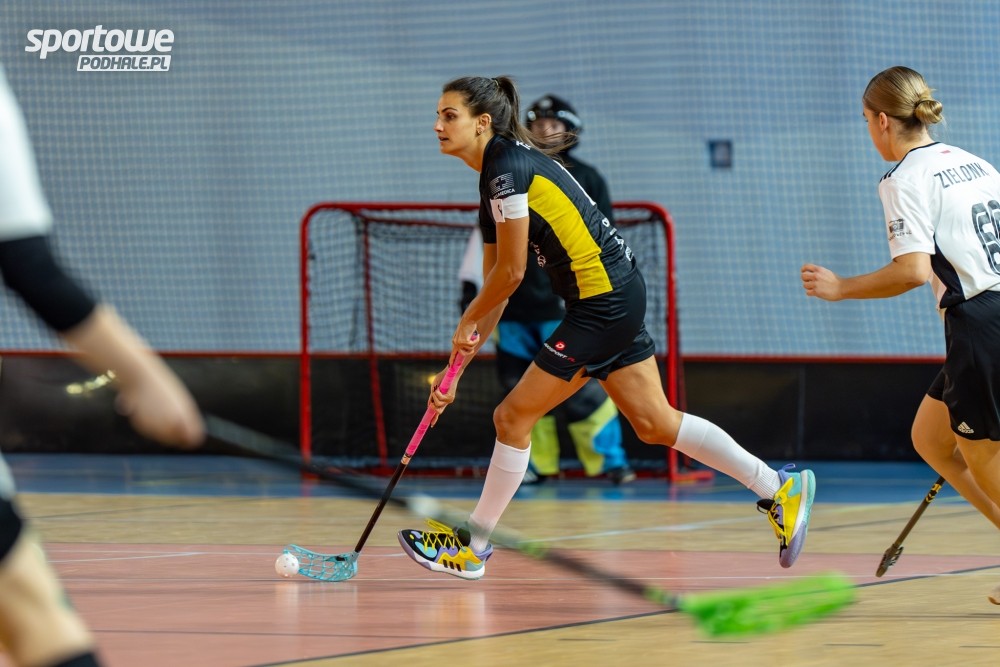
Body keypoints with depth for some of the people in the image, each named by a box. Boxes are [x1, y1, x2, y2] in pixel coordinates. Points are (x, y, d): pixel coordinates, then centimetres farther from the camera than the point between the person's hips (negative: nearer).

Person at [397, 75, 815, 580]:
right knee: (654, 423, 13)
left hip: (605, 301, -10)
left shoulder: (509, 166, -15)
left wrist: (465, 324, 3)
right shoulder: (492, 182, 15)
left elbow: (510, 273, -14)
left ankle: (472, 547, 9)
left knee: (513, 417, -2)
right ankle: (780, 488, 18)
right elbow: (495, 293, 18)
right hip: (617, 296, 10)